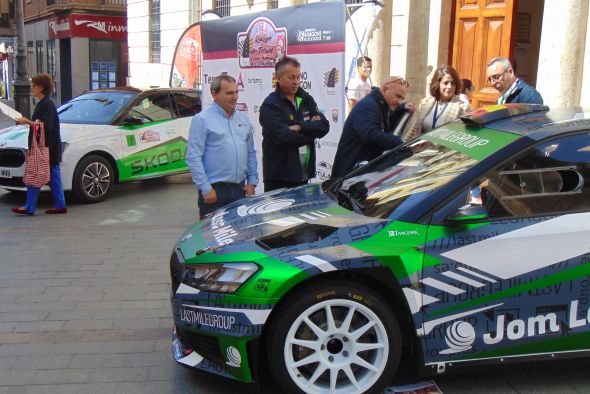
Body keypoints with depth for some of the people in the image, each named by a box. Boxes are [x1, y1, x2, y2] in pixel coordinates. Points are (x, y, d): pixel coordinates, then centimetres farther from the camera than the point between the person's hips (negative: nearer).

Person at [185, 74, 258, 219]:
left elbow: (251, 153, 19)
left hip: (240, 189, 6)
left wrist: (252, 181, 10)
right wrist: (206, 189, -15)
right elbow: (193, 157, -11)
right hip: (214, 190, -6)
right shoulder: (202, 119, -6)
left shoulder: (243, 119, 14)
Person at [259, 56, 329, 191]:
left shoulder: (306, 99, 12)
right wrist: (312, 129, -7)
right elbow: (284, 137, -21)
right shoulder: (270, 105, -9)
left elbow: (324, 126, 1)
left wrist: (300, 127, -14)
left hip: (303, 175, 6)